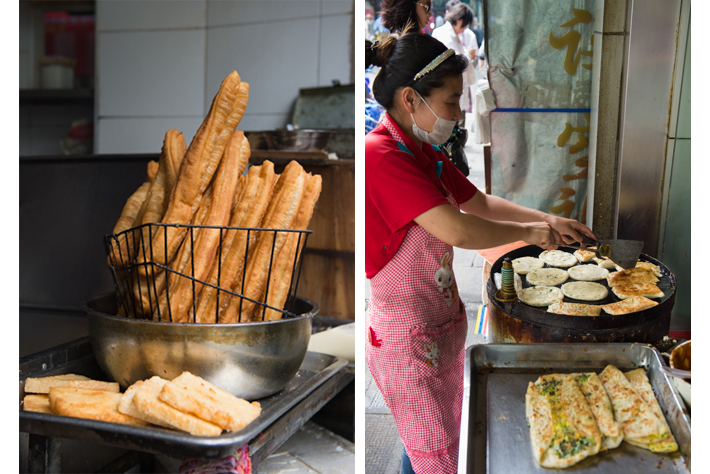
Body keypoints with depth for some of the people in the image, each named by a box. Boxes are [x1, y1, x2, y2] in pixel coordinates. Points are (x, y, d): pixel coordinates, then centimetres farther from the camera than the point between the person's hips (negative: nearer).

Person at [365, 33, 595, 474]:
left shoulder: (426, 154, 6)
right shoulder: (380, 155, -25)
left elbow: (481, 203, 15)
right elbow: (458, 230, -31)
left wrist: (547, 219, 4)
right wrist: (529, 232, -15)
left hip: (444, 325, 9)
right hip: (406, 338, -9)